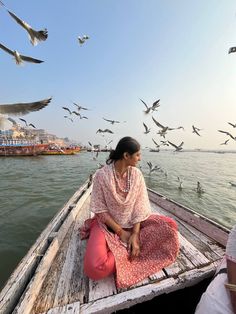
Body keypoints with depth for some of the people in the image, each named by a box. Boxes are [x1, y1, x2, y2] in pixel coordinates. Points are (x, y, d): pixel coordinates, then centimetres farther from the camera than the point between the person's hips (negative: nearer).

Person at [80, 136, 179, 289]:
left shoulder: (137, 174, -8)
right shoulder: (102, 175, -20)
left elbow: (140, 206, -7)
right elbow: (100, 210, -14)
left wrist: (135, 234, -17)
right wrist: (121, 232, -14)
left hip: (132, 222, 4)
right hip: (107, 223, -3)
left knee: (170, 225, -14)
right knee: (95, 267, -29)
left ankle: (123, 252, -12)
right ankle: (129, 253, -5)